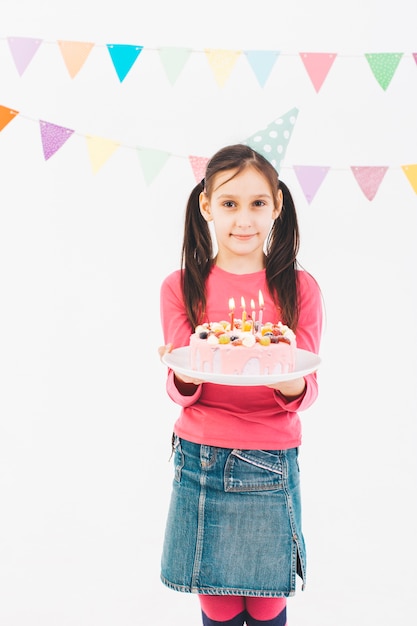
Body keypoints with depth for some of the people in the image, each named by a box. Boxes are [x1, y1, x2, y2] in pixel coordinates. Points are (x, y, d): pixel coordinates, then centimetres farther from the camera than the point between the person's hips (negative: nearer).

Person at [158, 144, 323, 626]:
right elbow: (178, 391, 1)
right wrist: (186, 377, -23)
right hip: (199, 463, 1)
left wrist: (292, 385, -24)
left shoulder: (298, 288, 0)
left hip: (271, 467, 0)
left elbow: (307, 394, 0)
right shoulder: (181, 287, 2)